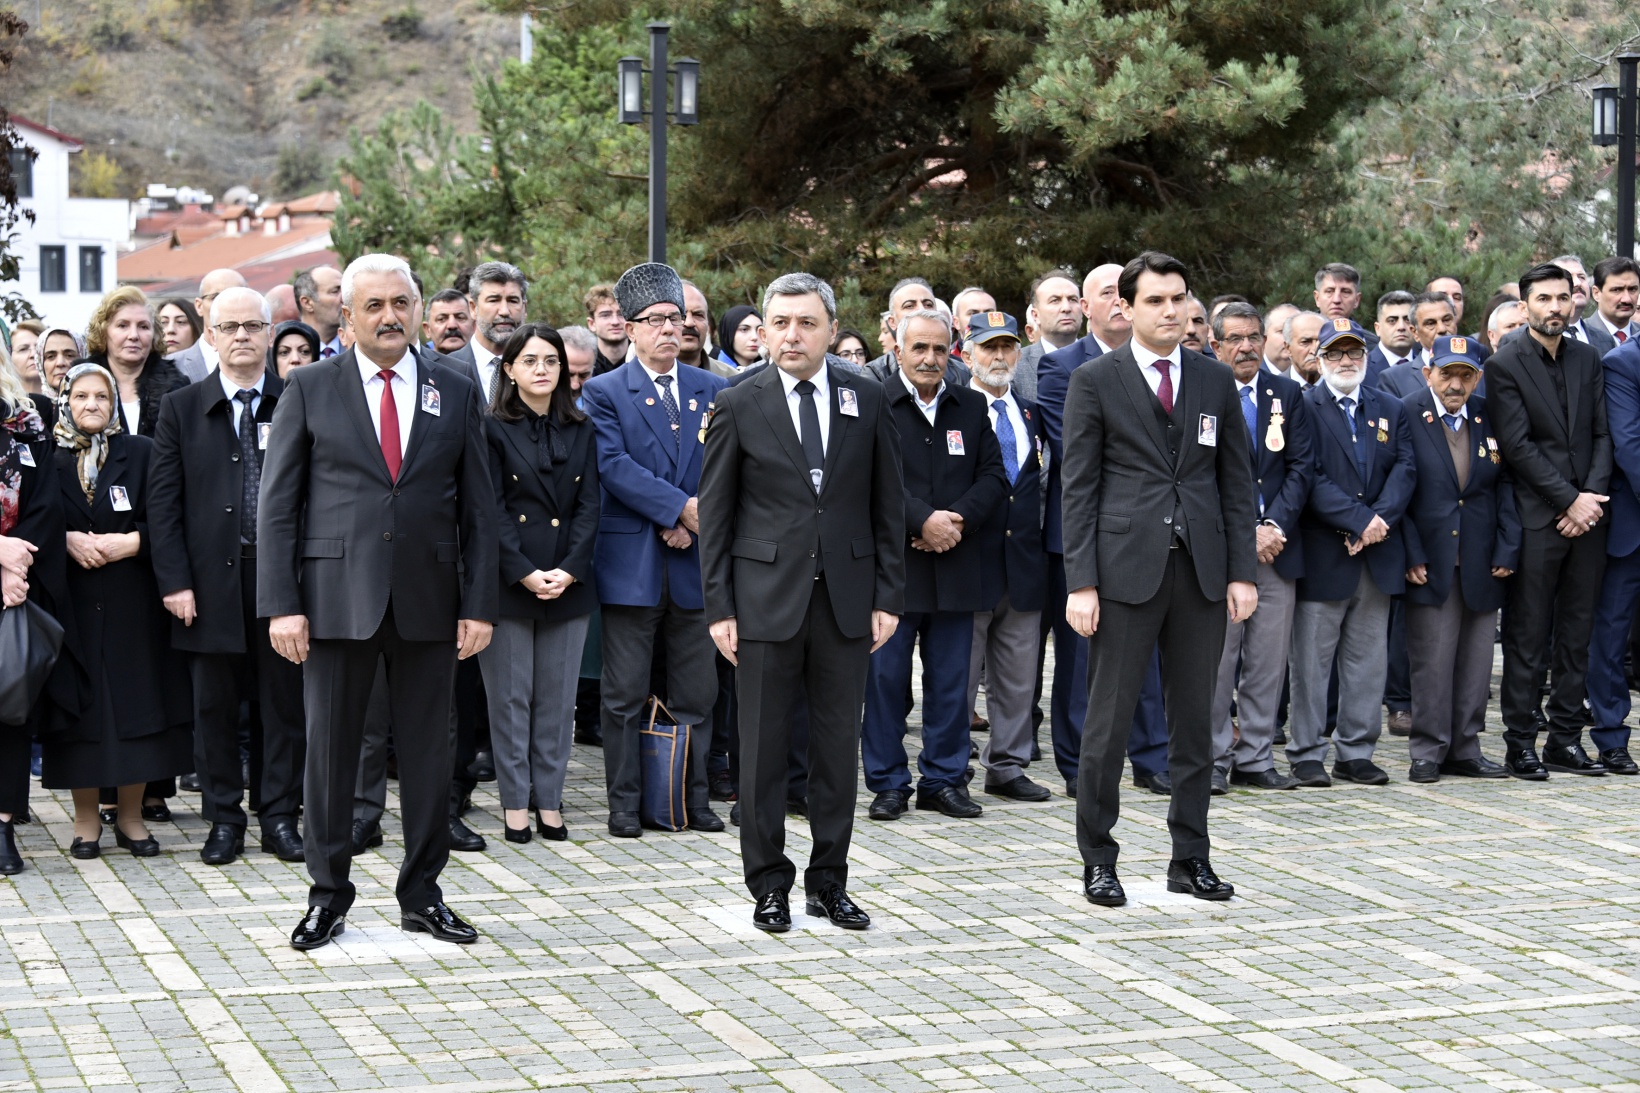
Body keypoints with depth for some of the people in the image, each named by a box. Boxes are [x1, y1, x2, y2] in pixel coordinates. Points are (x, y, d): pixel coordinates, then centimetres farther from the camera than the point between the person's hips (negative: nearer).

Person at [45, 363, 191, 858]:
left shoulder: (142, 452, 5)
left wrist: (131, 542, -14)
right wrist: (67, 541, -12)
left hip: (133, 602, 0)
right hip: (71, 600, 0)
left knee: (135, 701, 0)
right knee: (80, 702, 1)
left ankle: (131, 816, 9)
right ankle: (86, 817, 10)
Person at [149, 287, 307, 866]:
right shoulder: (181, 409, 6)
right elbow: (163, 500, 3)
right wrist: (174, 580, -6)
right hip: (212, 579, 1)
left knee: (284, 700, 5)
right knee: (214, 704, 6)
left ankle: (279, 817, 14)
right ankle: (223, 819, 16)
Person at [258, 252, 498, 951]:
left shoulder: (455, 395, 8)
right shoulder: (310, 390, 3)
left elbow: (478, 509, 8)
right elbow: (277, 503, 0)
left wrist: (479, 605, 0)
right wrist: (281, 605, -8)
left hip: (429, 599, 2)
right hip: (337, 597, -2)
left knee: (428, 749, 7)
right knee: (330, 747, 3)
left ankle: (422, 893, 18)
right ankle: (328, 892, 16)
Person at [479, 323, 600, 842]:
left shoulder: (580, 431, 10)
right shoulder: (492, 429, -2)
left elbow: (588, 506, 5)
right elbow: (491, 509, -7)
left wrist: (568, 570, -8)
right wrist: (524, 573, -15)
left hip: (568, 582, 3)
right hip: (507, 584, -3)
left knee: (557, 698, 6)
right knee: (510, 696, 1)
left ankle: (550, 800, 13)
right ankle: (516, 804, 8)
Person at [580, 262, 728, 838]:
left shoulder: (712, 390, 11)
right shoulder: (603, 392, 1)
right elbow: (613, 465, -11)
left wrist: (695, 521, -11)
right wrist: (681, 506, -17)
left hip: (694, 559, 3)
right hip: (630, 561, -3)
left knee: (695, 692, 7)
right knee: (625, 694, 2)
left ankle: (693, 798, 17)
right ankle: (624, 802, 9)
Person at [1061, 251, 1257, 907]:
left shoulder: (1217, 382, 11)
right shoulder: (1094, 383, 1)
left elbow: (1237, 483, 11)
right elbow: (1079, 489, -2)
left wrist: (1242, 571, 3)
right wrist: (1081, 583, -9)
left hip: (1201, 570, 3)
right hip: (1125, 569, -3)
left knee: (1195, 717, 8)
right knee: (1108, 718, 0)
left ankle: (1191, 858, 17)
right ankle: (1097, 859, 10)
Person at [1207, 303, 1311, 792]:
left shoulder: (1287, 394, 10)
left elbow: (1301, 467, 5)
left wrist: (1275, 525, -8)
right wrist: (1246, 533, -12)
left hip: (1277, 545, 4)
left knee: (1268, 660, 6)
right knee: (1217, 659, -3)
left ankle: (1254, 757, 13)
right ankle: (1214, 757, 6)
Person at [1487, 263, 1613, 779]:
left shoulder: (1588, 360, 13)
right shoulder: (1504, 364, -4)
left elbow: (1602, 435, 9)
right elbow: (1518, 446, -10)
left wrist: (1592, 496, -6)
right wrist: (1570, 500, -13)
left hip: (1586, 516, 5)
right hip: (1536, 519, -5)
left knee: (1576, 635, 8)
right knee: (1527, 639, -2)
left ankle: (1566, 740, 14)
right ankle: (1520, 744, 5)